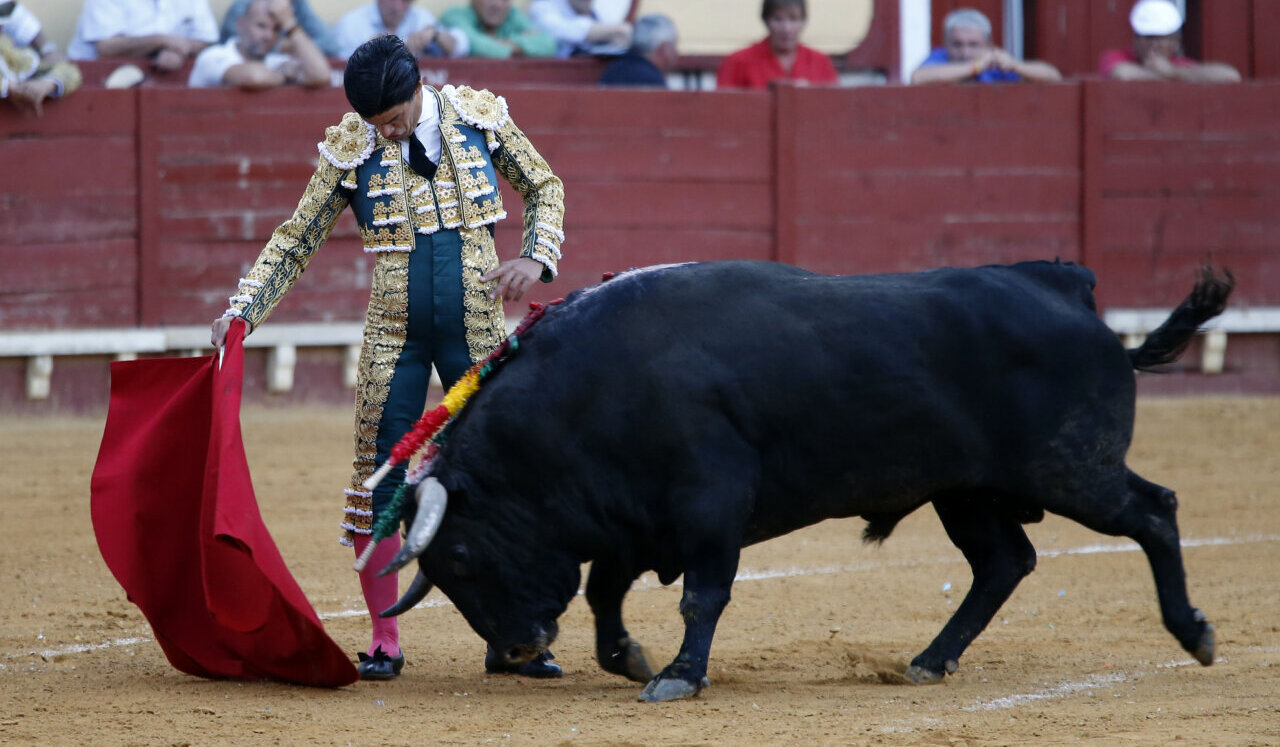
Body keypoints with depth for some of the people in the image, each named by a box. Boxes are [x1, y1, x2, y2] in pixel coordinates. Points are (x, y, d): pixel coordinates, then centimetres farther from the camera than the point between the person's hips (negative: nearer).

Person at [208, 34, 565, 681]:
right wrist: (242, 312, -7)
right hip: (394, 336, 0)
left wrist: (537, 258, -5)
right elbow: (294, 240, 3)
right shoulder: (350, 148, -4)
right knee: (378, 483, -3)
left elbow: (543, 187, 12)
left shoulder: (480, 117, -3)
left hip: (478, 332, 0)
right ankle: (384, 643, 8)